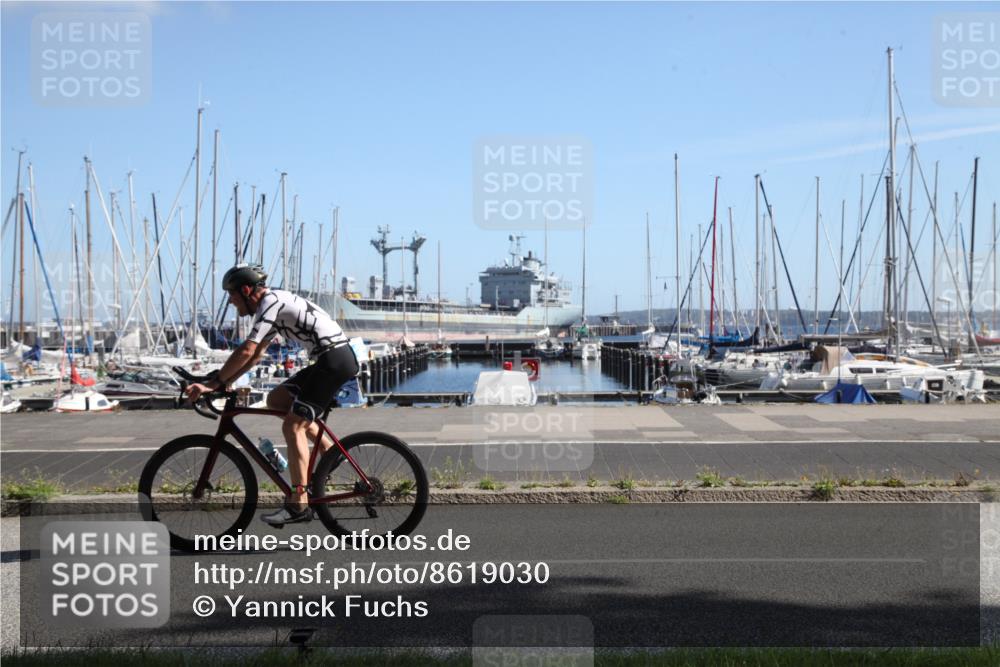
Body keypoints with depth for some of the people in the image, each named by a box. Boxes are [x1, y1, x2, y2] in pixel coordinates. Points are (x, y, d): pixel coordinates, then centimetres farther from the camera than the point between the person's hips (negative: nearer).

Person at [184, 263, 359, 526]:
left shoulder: (271, 303, -12)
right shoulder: (275, 303, 19)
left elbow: (246, 351, -19)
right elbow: (256, 355, 22)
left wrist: (213, 383, -12)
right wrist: (225, 382, 14)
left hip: (335, 360, -10)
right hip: (330, 359, 10)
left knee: (292, 425, -9)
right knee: (276, 400, 14)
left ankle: (299, 504, -10)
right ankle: (329, 450, 14)